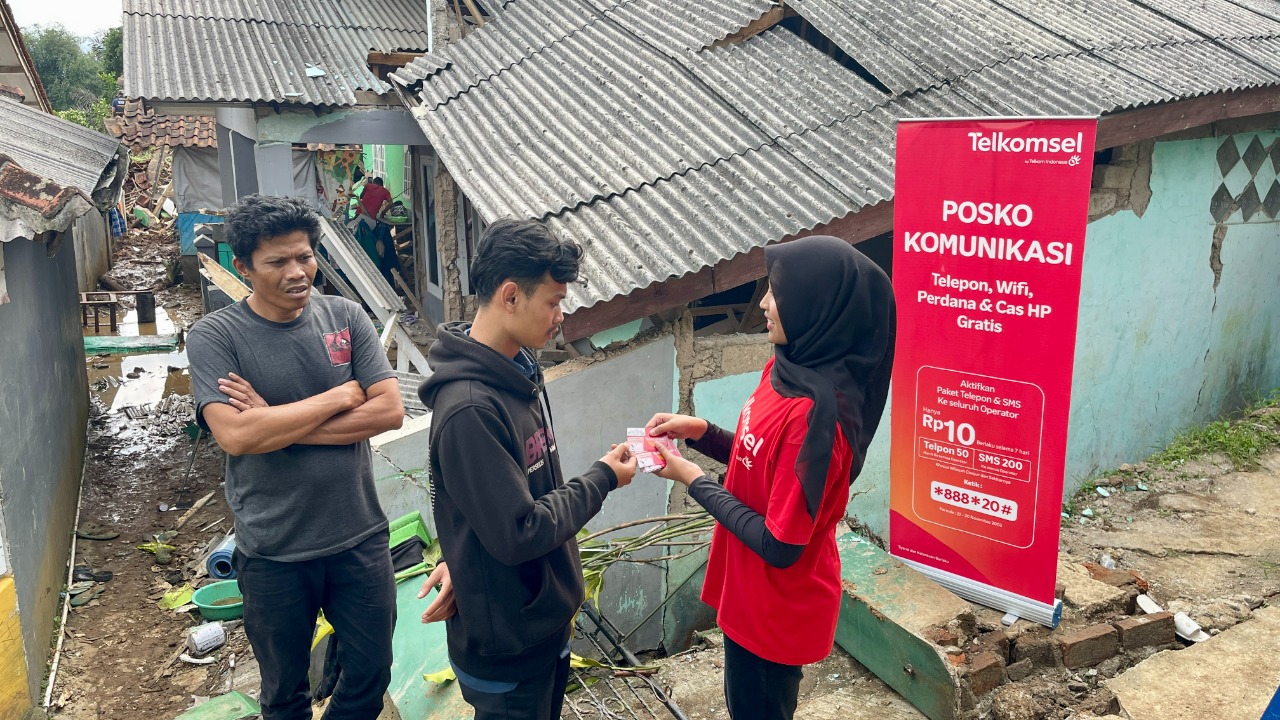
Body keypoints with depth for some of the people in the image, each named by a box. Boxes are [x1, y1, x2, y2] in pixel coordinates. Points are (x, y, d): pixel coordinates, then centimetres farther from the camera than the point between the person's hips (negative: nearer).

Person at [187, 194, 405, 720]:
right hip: (274, 553, -2)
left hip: (360, 537, 2)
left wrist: (277, 423, -18)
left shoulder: (346, 318, -3)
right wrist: (340, 397, -16)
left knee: (372, 674, 18)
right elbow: (235, 435, -24)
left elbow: (390, 410, -12)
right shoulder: (214, 337, -10)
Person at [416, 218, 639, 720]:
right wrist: (602, 479, -16)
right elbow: (518, 534, -27)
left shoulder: (519, 371, 0)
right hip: (506, 642, -8)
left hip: (546, 618, 8)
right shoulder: (469, 410, -29)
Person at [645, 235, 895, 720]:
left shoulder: (816, 413, -31)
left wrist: (693, 480, -18)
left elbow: (780, 544, -27)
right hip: (753, 596, 8)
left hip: (776, 610, -8)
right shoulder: (786, 368, -4)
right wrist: (701, 432, -4)